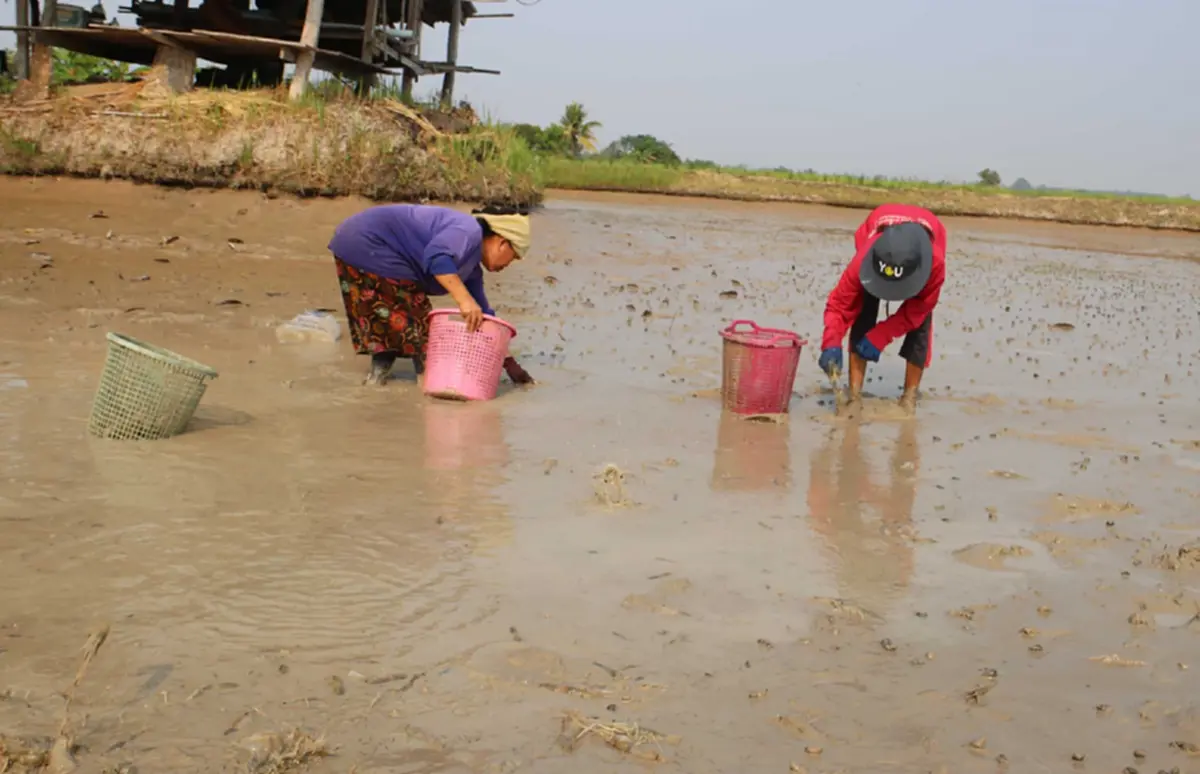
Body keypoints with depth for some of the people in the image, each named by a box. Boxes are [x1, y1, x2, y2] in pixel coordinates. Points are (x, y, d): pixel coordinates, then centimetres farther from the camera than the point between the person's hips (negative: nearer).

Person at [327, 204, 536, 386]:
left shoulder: (471, 268, 16)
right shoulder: (469, 232, -15)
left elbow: (482, 315, 21)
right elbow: (436, 256, -35)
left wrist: (509, 363, 21)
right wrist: (464, 299, -41)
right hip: (369, 245, -10)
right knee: (416, 317, -4)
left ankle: (378, 376, 18)